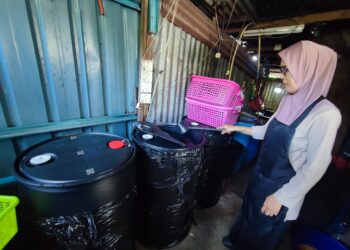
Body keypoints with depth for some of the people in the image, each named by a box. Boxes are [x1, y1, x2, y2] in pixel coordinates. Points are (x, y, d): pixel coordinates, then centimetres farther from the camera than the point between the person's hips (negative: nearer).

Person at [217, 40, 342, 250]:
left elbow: (314, 168, -22)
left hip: (283, 188, -7)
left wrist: (281, 197, -16)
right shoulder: (289, 103, -1)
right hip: (262, 176, 7)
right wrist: (237, 128, 10)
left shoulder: (325, 114, -24)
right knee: (248, 212, 29)